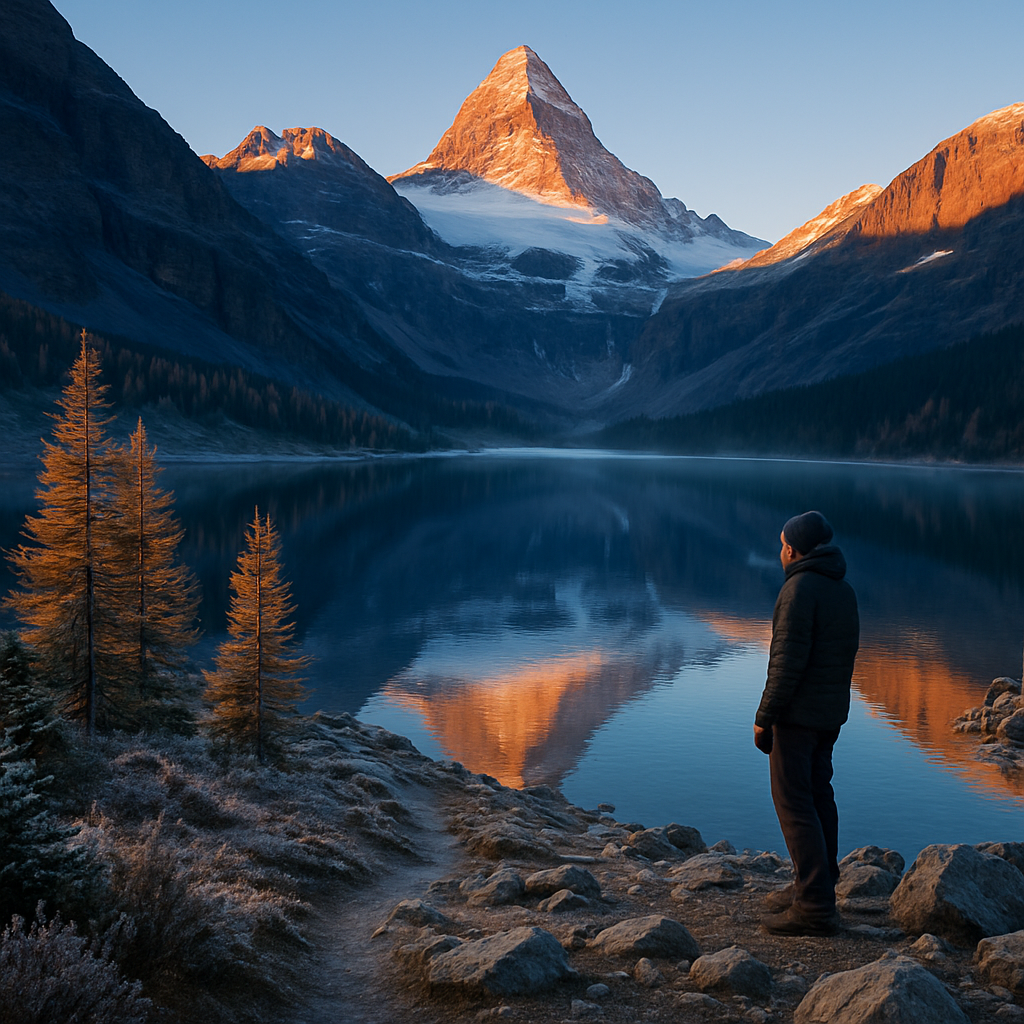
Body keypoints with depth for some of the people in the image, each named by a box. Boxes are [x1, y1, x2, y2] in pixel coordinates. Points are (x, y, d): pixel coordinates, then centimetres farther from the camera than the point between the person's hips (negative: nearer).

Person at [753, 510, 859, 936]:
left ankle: (814, 906, -8)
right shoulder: (844, 590, 12)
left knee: (793, 800, -6)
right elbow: (845, 656, 15)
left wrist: (764, 717, -16)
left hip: (797, 711, -9)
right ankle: (816, 887, 24)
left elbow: (788, 660, -21)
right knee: (818, 794, 16)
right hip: (832, 713, 9)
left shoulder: (799, 589, -16)